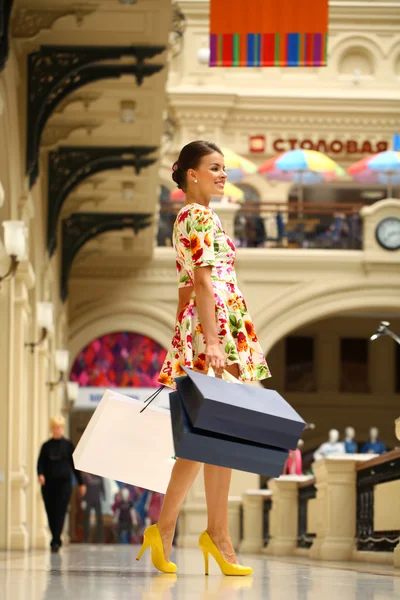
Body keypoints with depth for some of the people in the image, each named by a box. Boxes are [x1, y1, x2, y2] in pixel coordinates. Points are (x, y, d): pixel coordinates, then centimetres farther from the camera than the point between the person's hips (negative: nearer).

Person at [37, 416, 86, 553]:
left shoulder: (68, 445, 5)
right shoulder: (46, 446, 9)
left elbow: (74, 464, 8)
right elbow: (40, 463, 4)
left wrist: (81, 483, 8)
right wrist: (40, 474, -18)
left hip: (64, 482, -2)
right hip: (48, 483, 2)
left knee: (60, 512, -12)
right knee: (51, 512, 4)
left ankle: (56, 541, -18)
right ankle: (56, 540, 17)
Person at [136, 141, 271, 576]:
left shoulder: (187, 218, 22)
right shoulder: (202, 217, -7)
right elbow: (205, 283, -17)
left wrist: (188, 343, 23)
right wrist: (211, 341, -24)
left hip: (196, 325, 10)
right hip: (217, 325, -10)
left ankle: (163, 529, 9)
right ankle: (218, 536, -6)